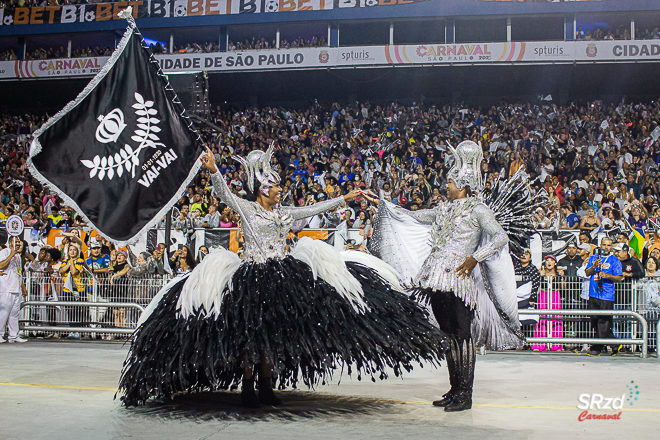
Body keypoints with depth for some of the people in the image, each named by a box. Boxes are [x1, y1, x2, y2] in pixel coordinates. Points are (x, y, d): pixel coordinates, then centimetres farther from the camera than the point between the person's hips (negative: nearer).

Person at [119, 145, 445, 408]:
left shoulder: (284, 213, 16)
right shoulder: (246, 209, 1)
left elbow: (314, 209, 23)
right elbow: (224, 194, -13)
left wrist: (343, 199, 26)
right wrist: (213, 171, -30)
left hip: (282, 276, 5)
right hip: (251, 277, -5)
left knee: (272, 331, 5)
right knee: (250, 330, -8)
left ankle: (265, 388, 13)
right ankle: (247, 388, 2)